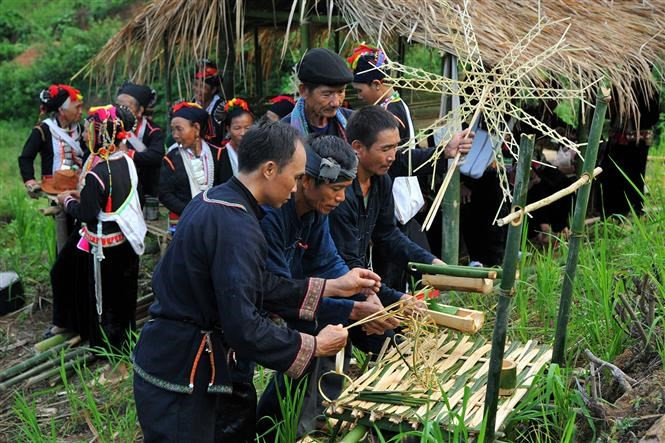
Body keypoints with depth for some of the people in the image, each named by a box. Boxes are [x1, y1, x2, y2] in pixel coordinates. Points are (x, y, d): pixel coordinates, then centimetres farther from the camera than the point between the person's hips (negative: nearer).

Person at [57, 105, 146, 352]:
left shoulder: (96, 174, -26)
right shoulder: (127, 162, -2)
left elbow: (86, 214, -20)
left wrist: (67, 201, -2)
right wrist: (82, 196, 12)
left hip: (105, 245, -7)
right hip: (128, 239, 8)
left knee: (104, 295, 10)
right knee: (124, 292, 21)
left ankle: (106, 344, 23)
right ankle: (126, 337, 36)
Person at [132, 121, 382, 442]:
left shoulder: (215, 200, 7)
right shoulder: (236, 226, -26)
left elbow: (259, 286, 12)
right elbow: (244, 328, -28)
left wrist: (333, 286, 13)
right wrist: (315, 346, -14)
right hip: (178, 377, -10)